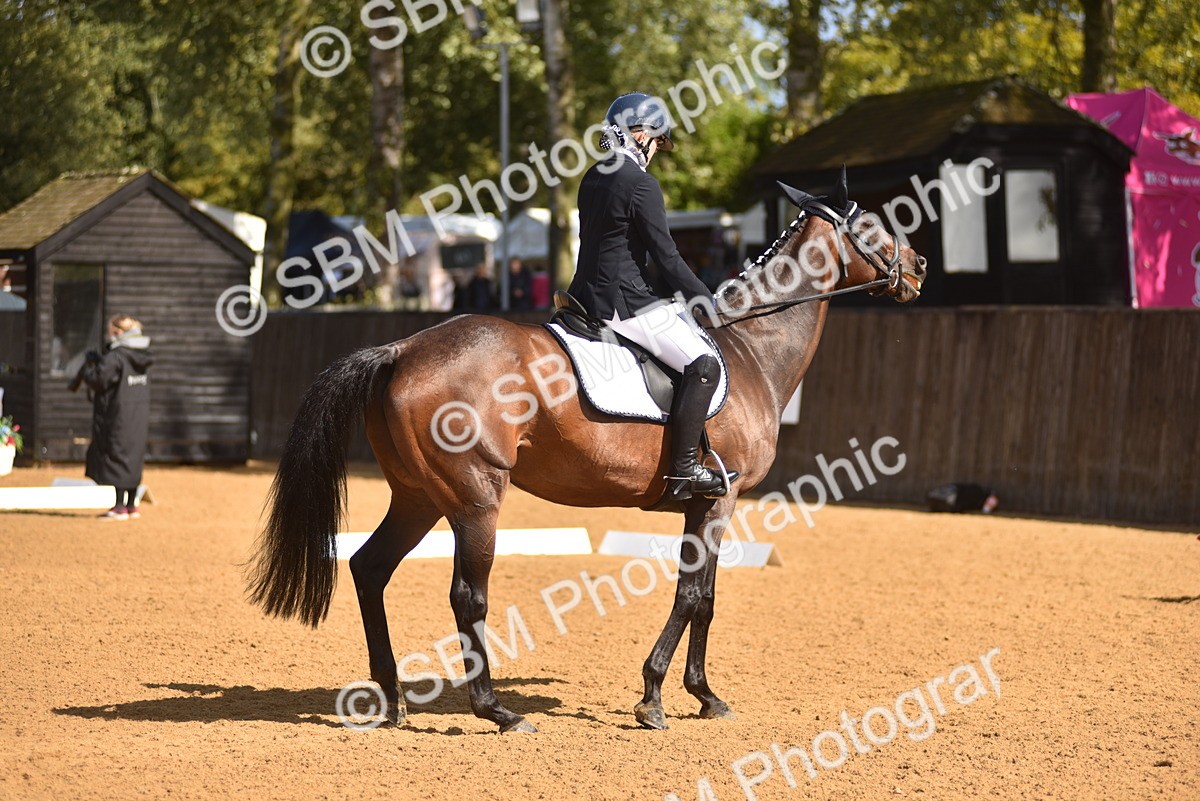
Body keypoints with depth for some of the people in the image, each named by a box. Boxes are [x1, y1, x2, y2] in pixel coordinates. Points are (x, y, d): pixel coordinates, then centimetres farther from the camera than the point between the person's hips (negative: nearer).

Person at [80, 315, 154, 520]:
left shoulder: (114, 357, -16)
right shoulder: (141, 357, 10)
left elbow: (98, 380, -16)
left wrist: (89, 365, 1)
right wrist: (99, 361, 14)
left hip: (119, 417, -8)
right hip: (139, 417, 8)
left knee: (116, 457, -3)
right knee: (134, 457, 14)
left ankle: (119, 507, -5)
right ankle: (132, 505, 18)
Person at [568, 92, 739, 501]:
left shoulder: (593, 179, 13)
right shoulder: (640, 184, -15)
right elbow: (666, 256, -16)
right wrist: (707, 300, -4)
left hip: (591, 294, 10)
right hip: (627, 302, -10)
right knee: (703, 365, -12)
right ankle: (684, 471, -16)